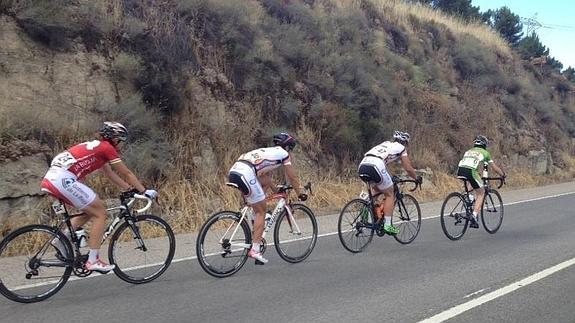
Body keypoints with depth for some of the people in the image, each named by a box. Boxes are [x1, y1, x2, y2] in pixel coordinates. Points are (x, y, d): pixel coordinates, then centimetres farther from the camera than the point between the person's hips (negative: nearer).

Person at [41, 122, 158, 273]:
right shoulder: (107, 148, -2)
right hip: (64, 180, -9)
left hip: (52, 178, 10)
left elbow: (110, 173, 30)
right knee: (100, 213, -1)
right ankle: (93, 261, -2)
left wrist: (130, 188, 30)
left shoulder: (96, 146, 24)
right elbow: (126, 173, 2)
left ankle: (61, 241, 19)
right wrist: (144, 191, 9)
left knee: (91, 209, 21)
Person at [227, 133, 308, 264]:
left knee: (267, 182, 25)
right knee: (261, 211, 5)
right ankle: (255, 249, 1)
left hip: (233, 171, 7)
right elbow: (292, 178, 21)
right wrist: (300, 193, 34)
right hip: (246, 174, -7)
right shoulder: (284, 154, 15)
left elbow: (266, 174, 43)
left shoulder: (267, 151, 35)